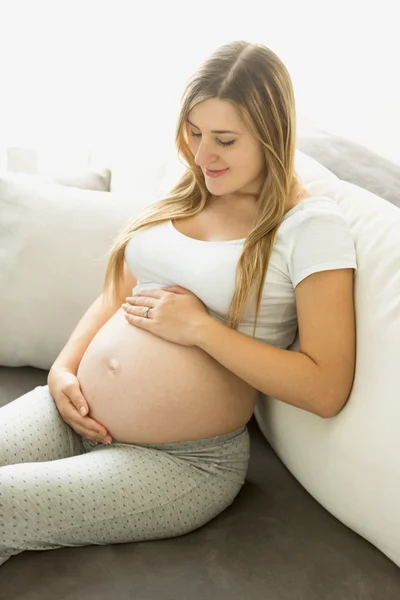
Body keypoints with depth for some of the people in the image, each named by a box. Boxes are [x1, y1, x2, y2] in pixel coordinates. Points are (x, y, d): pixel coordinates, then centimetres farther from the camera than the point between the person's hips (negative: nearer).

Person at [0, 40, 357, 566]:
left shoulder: (311, 225, -10)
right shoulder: (183, 198, 10)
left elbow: (327, 389, -17)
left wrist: (199, 327, -18)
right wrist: (64, 369, 0)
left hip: (184, 461, -5)